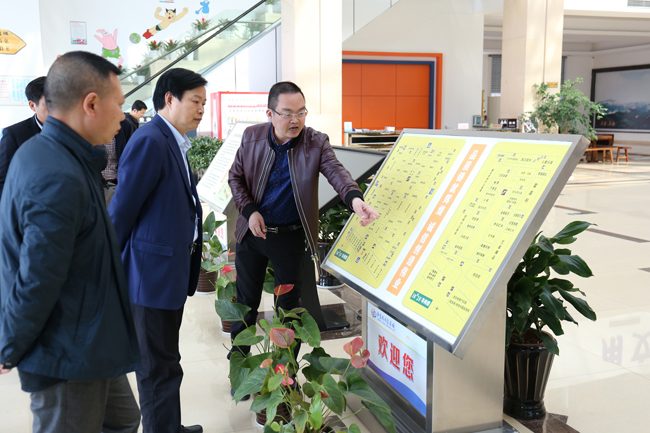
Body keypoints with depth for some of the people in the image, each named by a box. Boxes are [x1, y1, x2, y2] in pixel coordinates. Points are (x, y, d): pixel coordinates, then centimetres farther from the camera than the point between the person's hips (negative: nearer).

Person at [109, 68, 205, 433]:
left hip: (172, 268, 10)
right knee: (159, 366, 4)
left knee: (164, 360, 21)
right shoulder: (150, 141, -19)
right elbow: (122, 210, -18)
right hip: (154, 271, -10)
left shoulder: (174, 142, 12)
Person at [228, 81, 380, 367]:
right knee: (246, 301, 14)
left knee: (289, 305, 10)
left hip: (291, 237, -1)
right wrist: (249, 210, -10)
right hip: (252, 232, 2)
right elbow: (235, 176, 5)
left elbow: (335, 171, -25)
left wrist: (354, 198, -46)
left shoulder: (316, 143, -9)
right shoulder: (252, 137, -3)